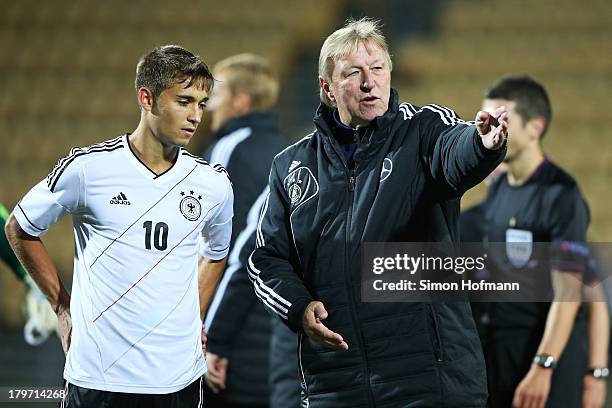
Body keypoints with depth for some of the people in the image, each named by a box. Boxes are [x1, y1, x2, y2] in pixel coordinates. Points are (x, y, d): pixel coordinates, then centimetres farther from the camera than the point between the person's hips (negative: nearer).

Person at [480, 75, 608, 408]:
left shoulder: (561, 196, -13)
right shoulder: (496, 190, 11)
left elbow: (567, 293, -18)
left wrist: (543, 367, -24)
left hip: (552, 349, -7)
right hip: (499, 350, 7)